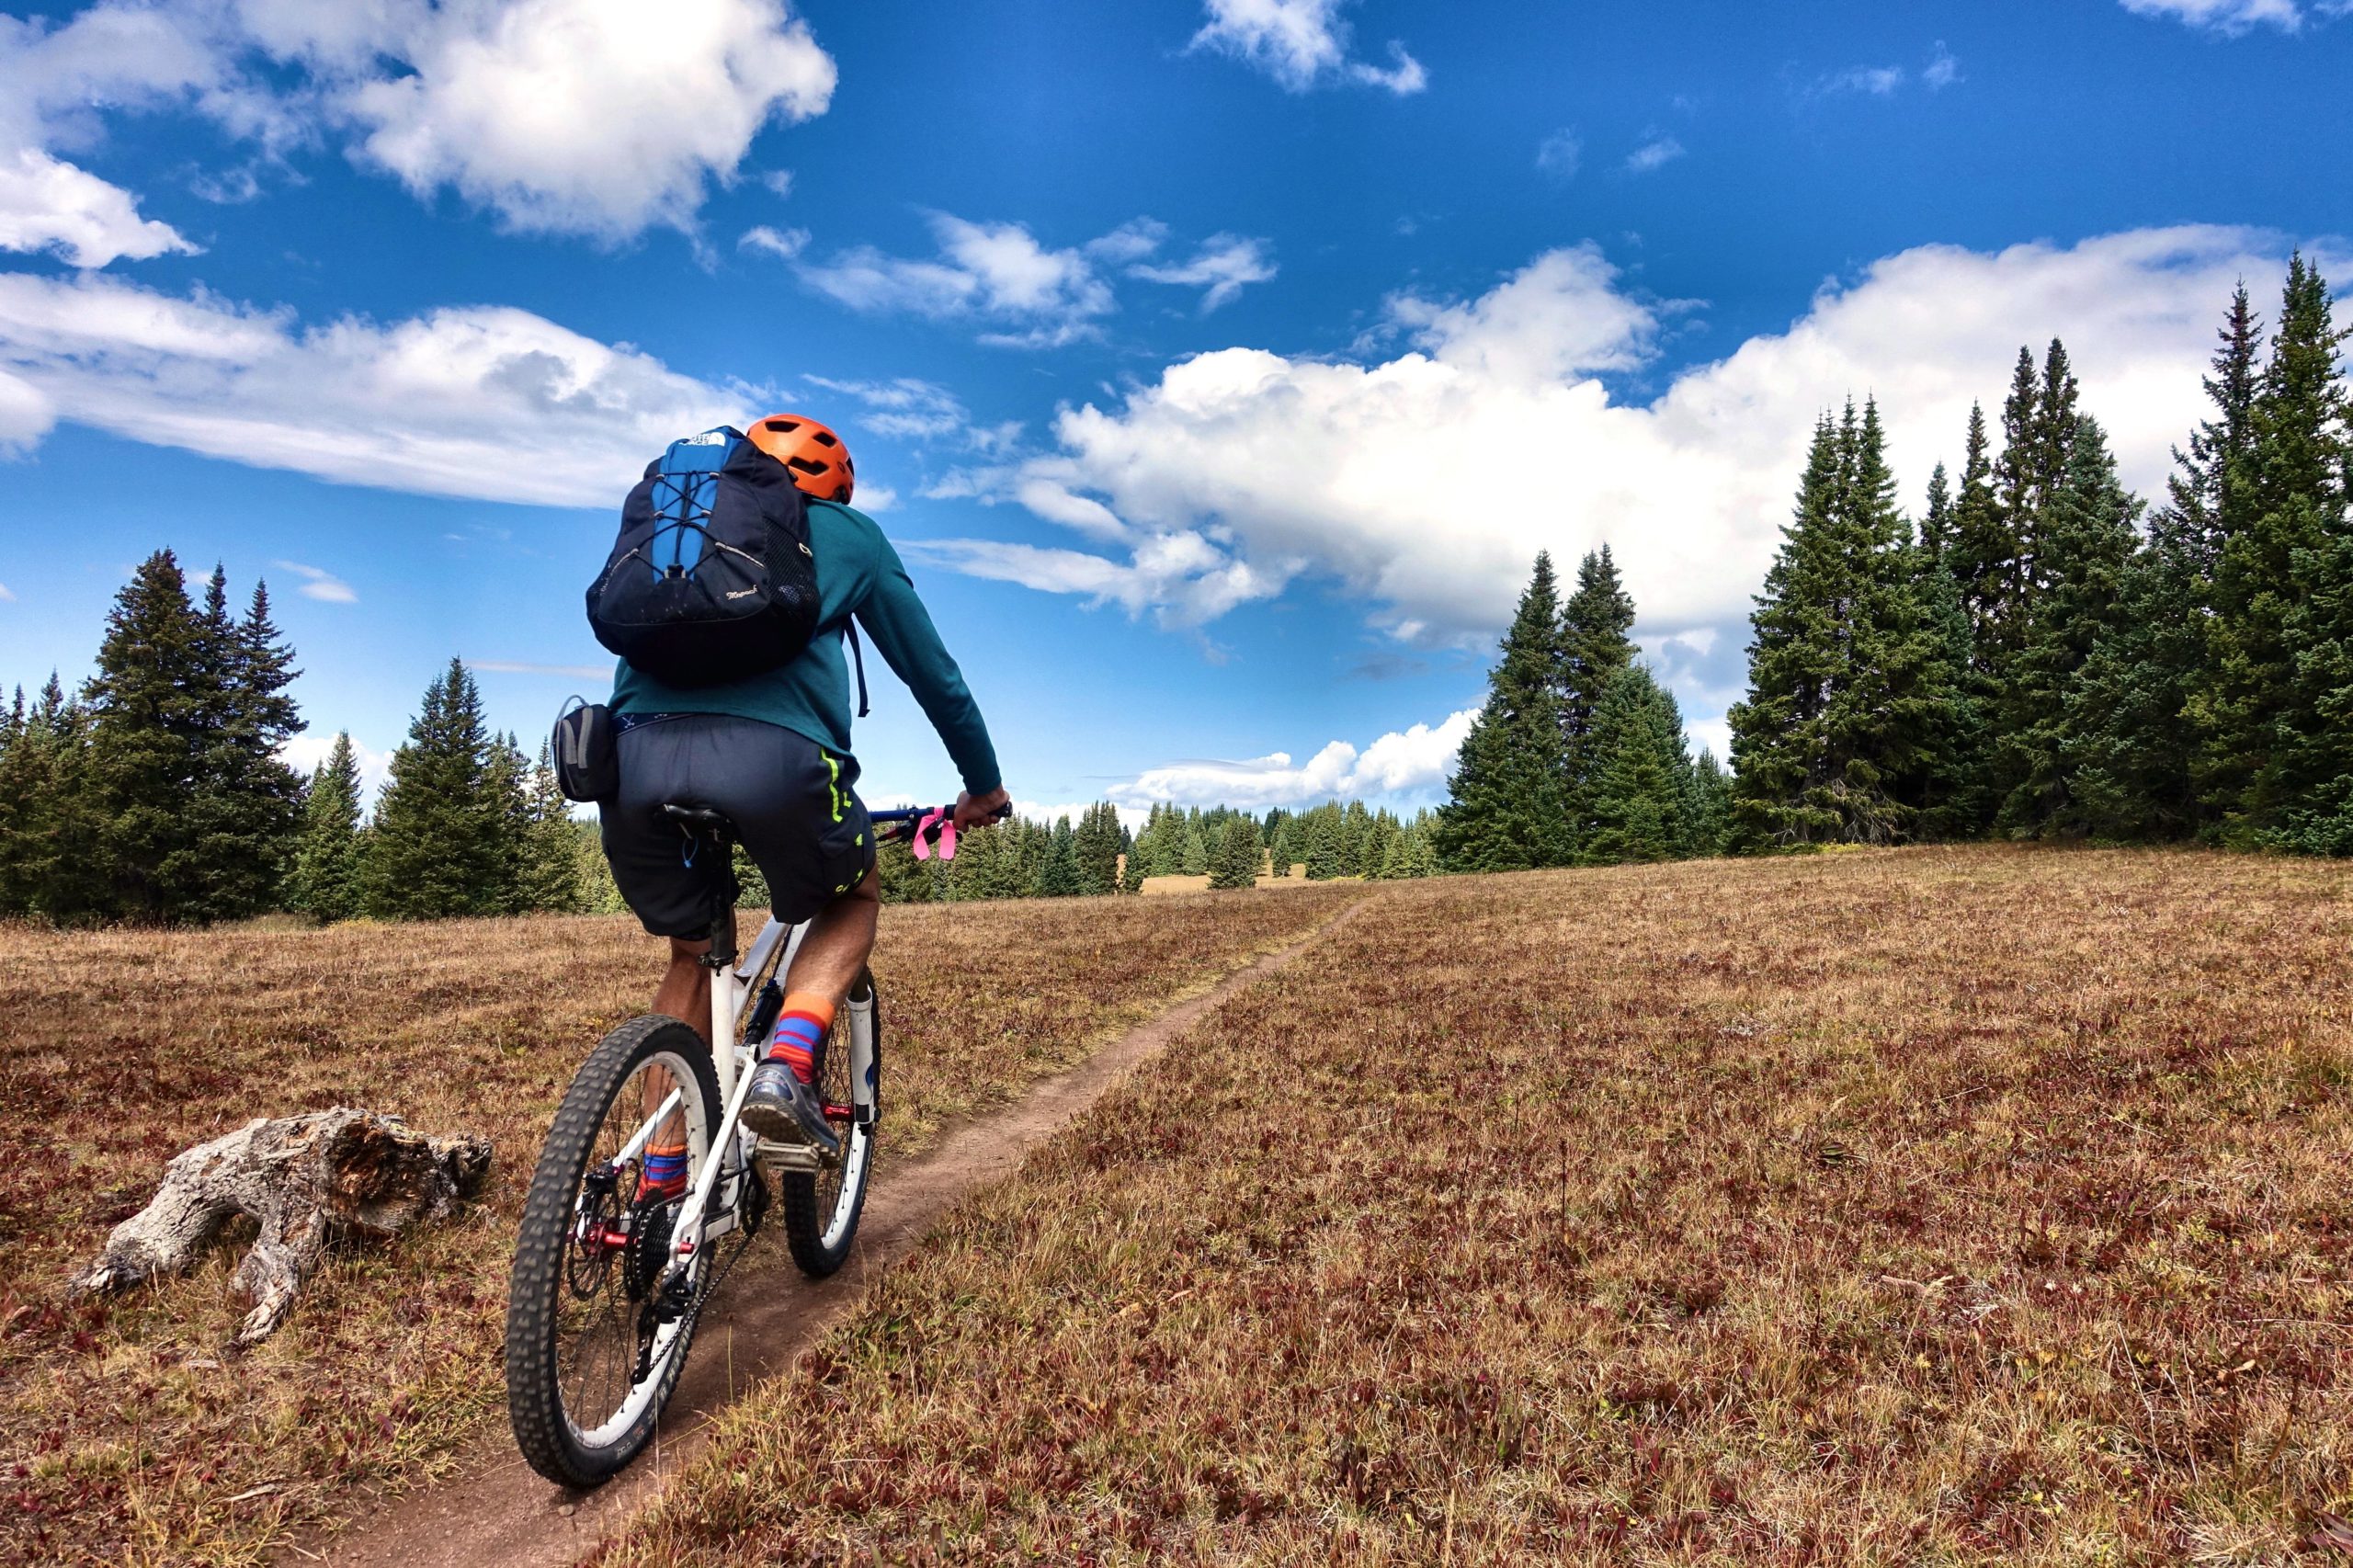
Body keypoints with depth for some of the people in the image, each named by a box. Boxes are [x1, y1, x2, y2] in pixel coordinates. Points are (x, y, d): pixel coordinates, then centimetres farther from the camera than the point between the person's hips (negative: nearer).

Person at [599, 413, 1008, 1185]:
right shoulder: (849, 533, 24)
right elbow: (932, 670, 27)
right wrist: (983, 785, 39)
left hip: (638, 751, 4)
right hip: (773, 752, -4)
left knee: (691, 951, 27)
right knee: (853, 900, 25)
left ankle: (659, 1182, 23)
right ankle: (786, 1067, 0)